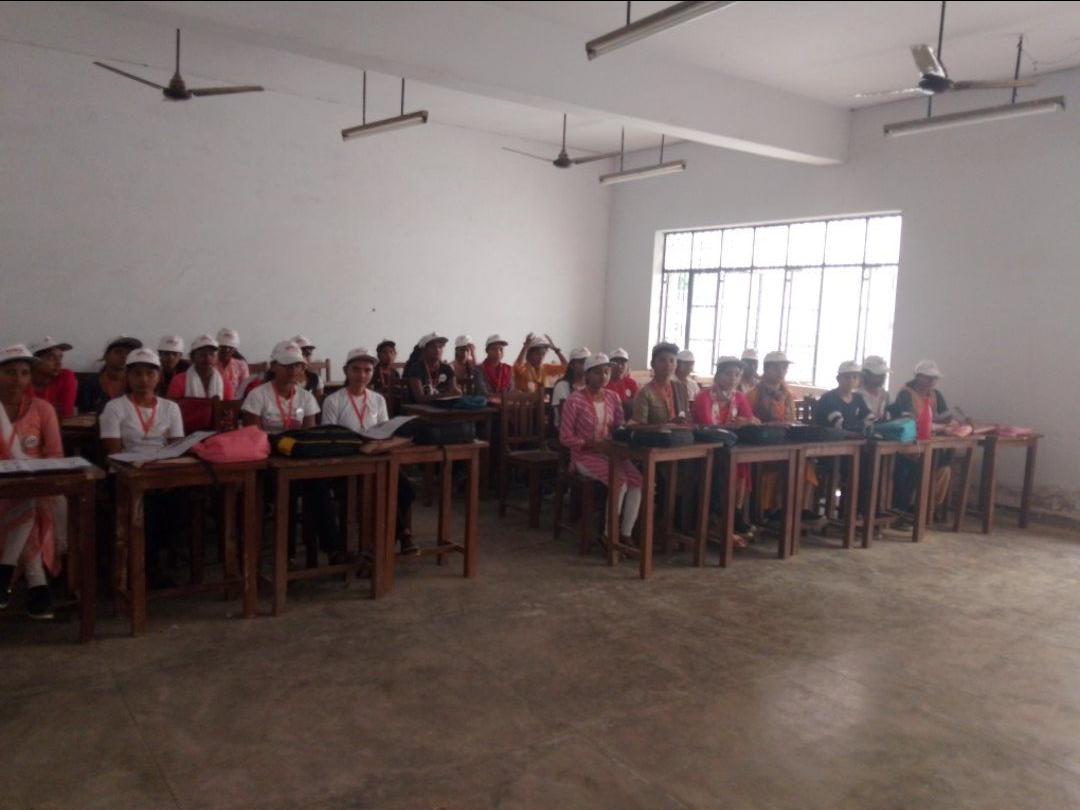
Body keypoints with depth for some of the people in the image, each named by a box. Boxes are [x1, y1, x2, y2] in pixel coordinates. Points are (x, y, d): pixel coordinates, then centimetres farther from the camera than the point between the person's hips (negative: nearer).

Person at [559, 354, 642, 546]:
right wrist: (591, 445, -19)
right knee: (619, 481, -28)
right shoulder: (575, 400, -10)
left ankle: (625, 535, -10)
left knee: (637, 479, -21)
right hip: (585, 455, -5)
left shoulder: (613, 397, 7)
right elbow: (565, 437, -10)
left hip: (609, 453, 5)